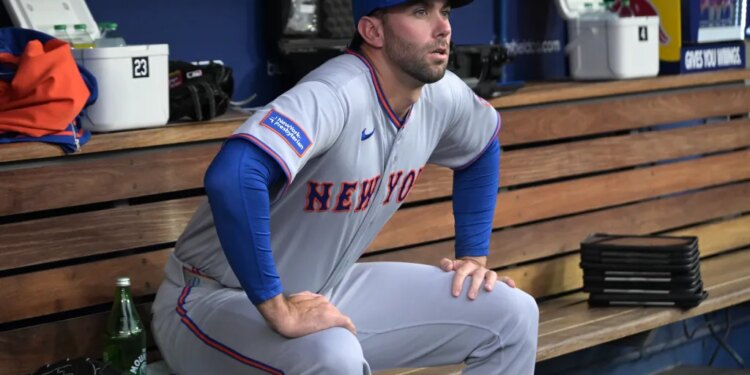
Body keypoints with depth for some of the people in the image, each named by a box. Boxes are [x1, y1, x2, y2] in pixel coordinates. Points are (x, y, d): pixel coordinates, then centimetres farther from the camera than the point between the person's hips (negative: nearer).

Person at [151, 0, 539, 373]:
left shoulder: (442, 95, -4)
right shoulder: (335, 96, -29)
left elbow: (481, 149, 21)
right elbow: (232, 178, -46)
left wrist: (473, 256, 13)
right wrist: (280, 312, -39)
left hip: (325, 293, 8)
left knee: (511, 316, 3)